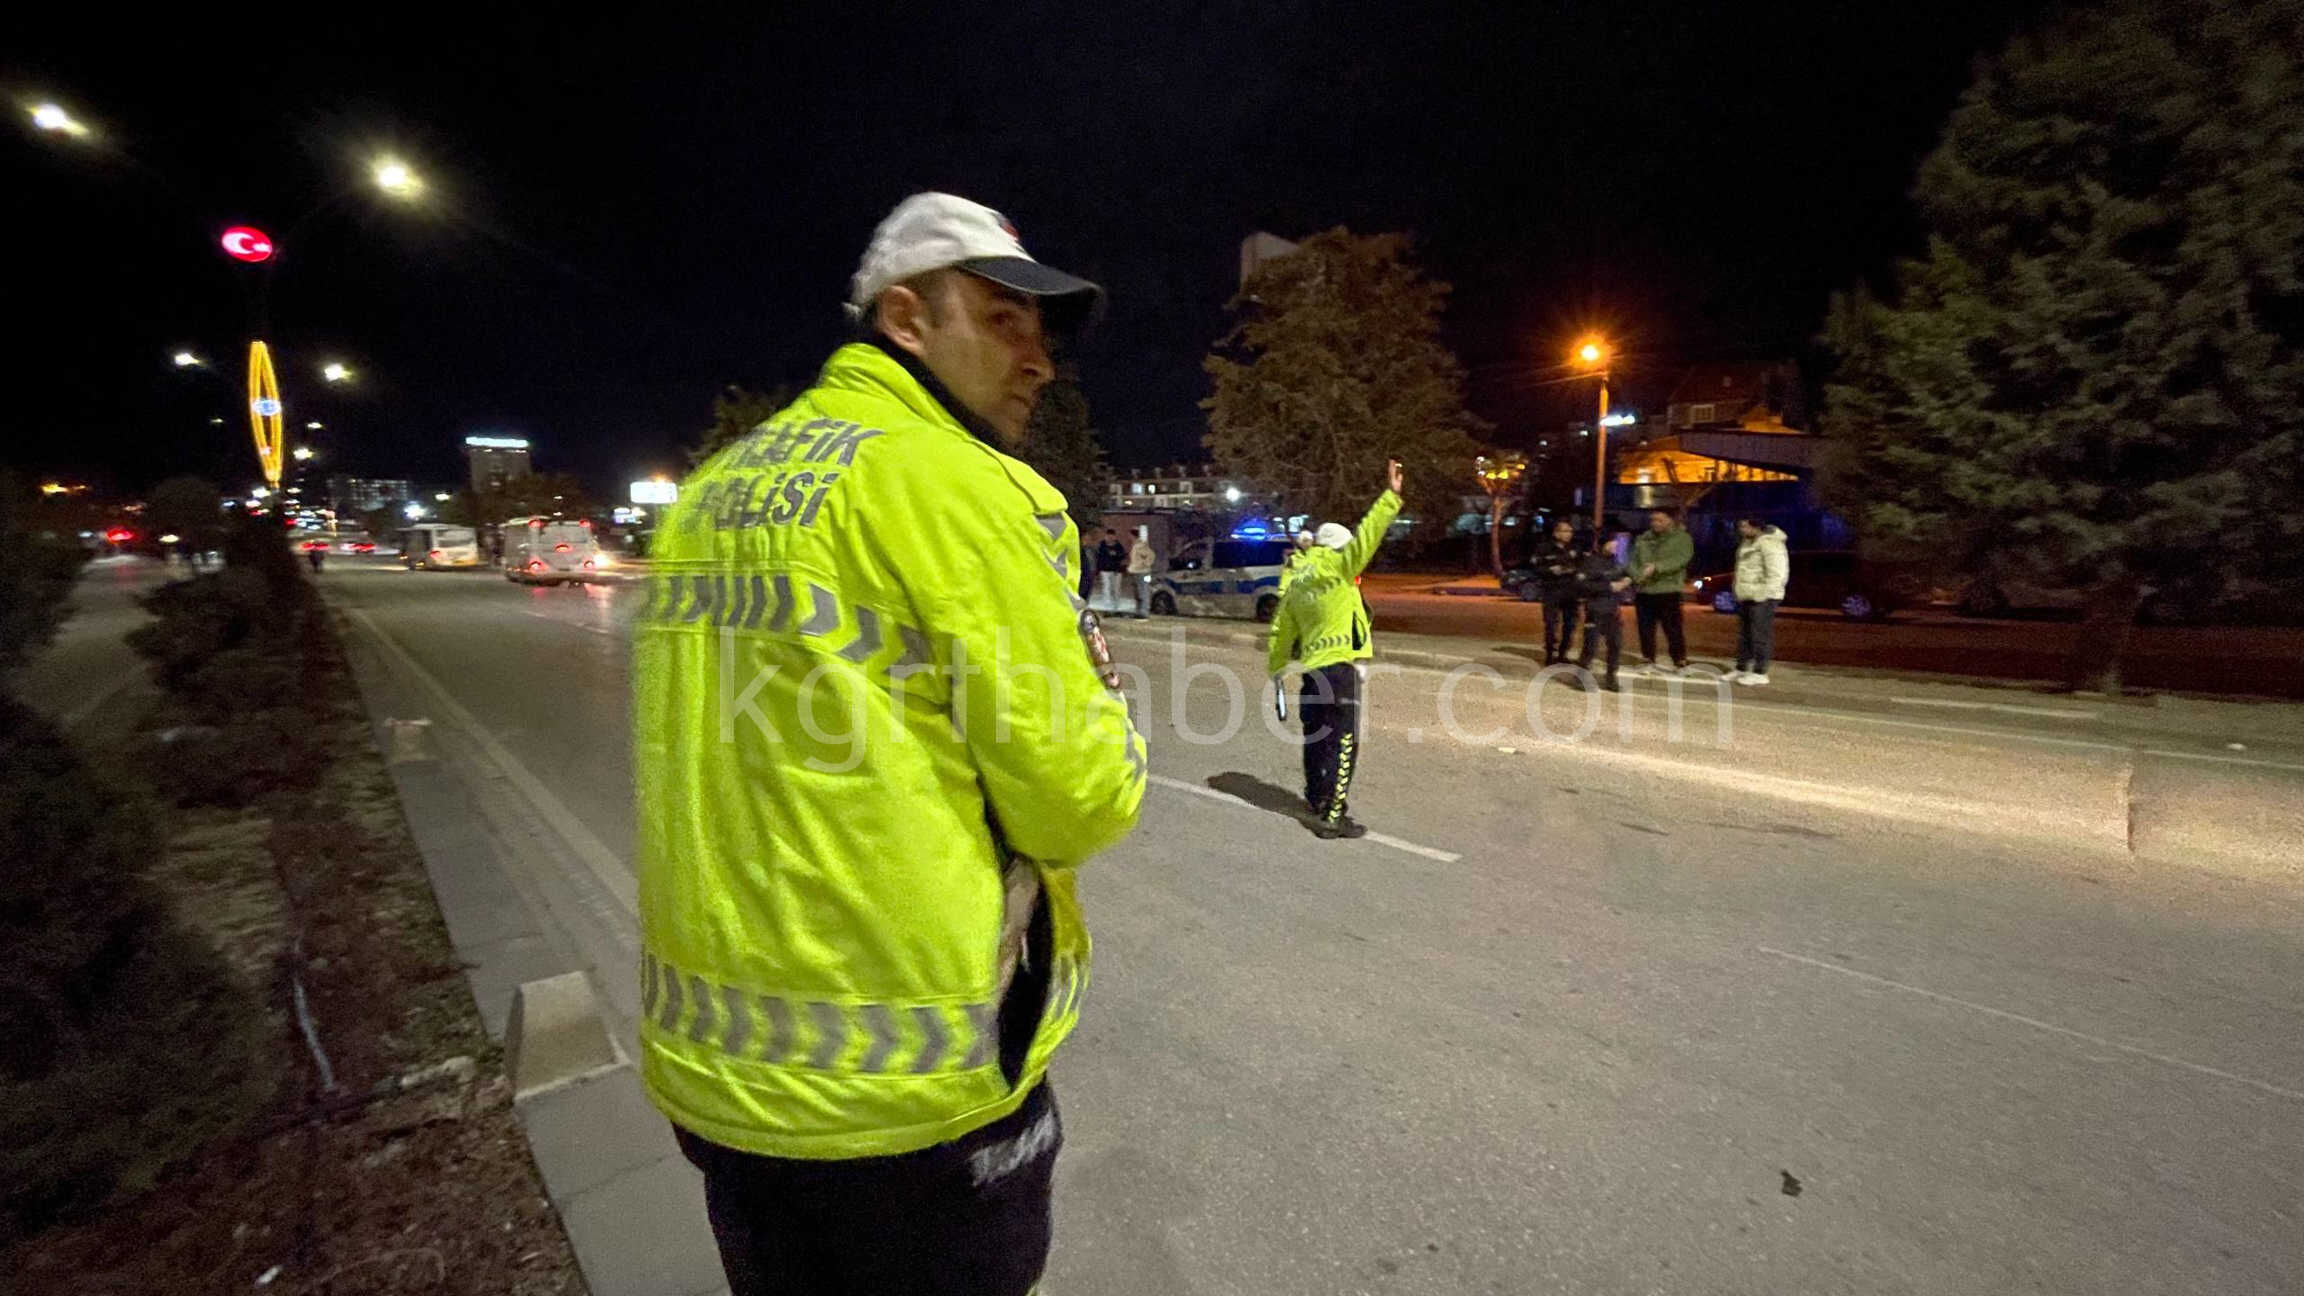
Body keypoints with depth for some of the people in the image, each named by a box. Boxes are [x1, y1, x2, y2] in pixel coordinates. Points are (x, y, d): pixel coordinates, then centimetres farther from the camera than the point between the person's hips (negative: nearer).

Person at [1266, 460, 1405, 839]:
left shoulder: (1298, 584, 13)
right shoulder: (1333, 569, -8)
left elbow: (1281, 633, 18)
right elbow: (1365, 537, -21)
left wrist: (1276, 669, 30)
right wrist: (1390, 496, -22)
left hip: (1312, 669, 8)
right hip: (1340, 669, -8)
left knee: (1317, 739, 20)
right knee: (1342, 744, -4)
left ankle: (1317, 797, 35)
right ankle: (1331, 816, -4)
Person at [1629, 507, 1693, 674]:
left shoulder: (1682, 538, 1)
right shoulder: (1643, 539, 14)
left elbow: (1681, 559, -14)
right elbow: (1634, 560, 10)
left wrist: (1657, 567, -25)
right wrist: (1636, 575, -11)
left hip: (1668, 590, -4)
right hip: (1644, 591, 4)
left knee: (1673, 629, -3)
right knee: (1645, 629, 9)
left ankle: (1680, 662, 8)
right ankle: (1648, 660, 20)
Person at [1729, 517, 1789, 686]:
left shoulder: (1769, 543, -14)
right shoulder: (1747, 543, 17)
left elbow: (1776, 572, -20)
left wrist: (1763, 593, -23)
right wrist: (1739, 592, 18)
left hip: (1762, 598, -10)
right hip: (1746, 597, 10)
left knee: (1760, 635, -7)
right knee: (1744, 634, 13)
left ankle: (1759, 673, -3)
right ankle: (1741, 668, 20)